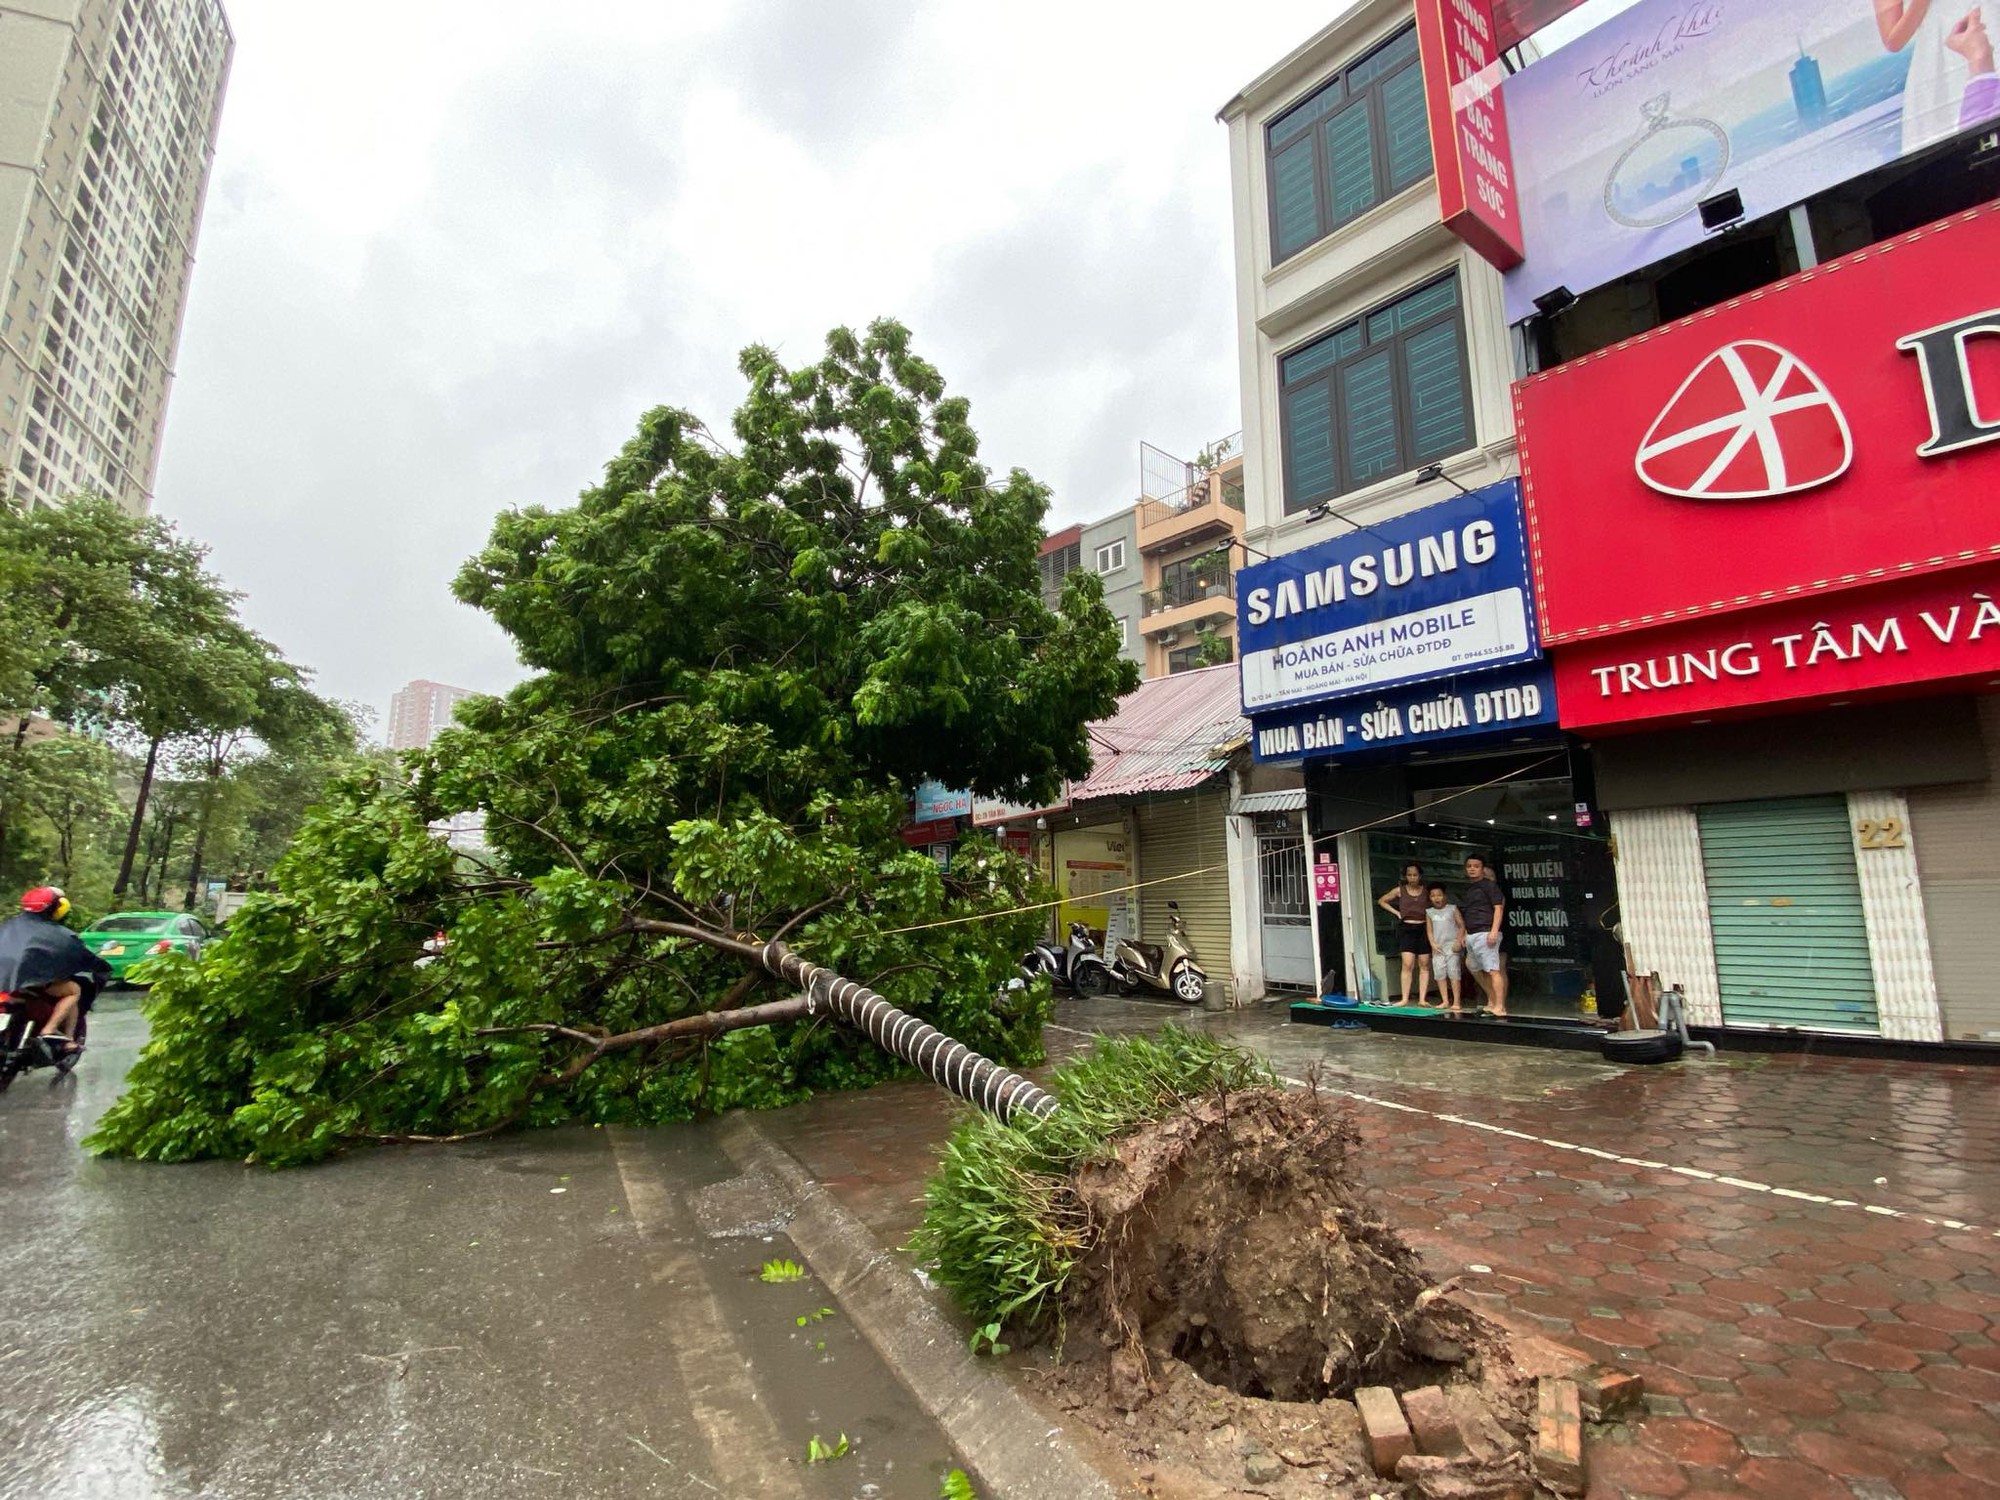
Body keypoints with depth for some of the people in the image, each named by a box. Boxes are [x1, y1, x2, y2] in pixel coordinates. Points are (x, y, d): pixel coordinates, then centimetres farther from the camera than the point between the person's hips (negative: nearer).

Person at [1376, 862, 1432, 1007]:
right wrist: (1396, 912, 4)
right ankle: (1405, 999, -8)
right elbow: (1382, 901, 13)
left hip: (1423, 929, 2)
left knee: (1424, 965, 2)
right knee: (1408, 964, -9)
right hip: (1406, 929, -1)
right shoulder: (1400, 890, 3)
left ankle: (1422, 998, 6)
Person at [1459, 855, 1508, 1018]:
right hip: (1471, 935, 9)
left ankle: (1499, 1007, -11)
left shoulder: (1489, 884, -4)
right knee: (1475, 968, 16)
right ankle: (1492, 1001, 28)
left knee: (1493, 970, -11)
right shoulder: (1467, 888, 17)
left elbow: (1499, 907, -10)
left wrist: (1494, 931, -18)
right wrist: (1464, 934, 19)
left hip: (1485, 933, -9)